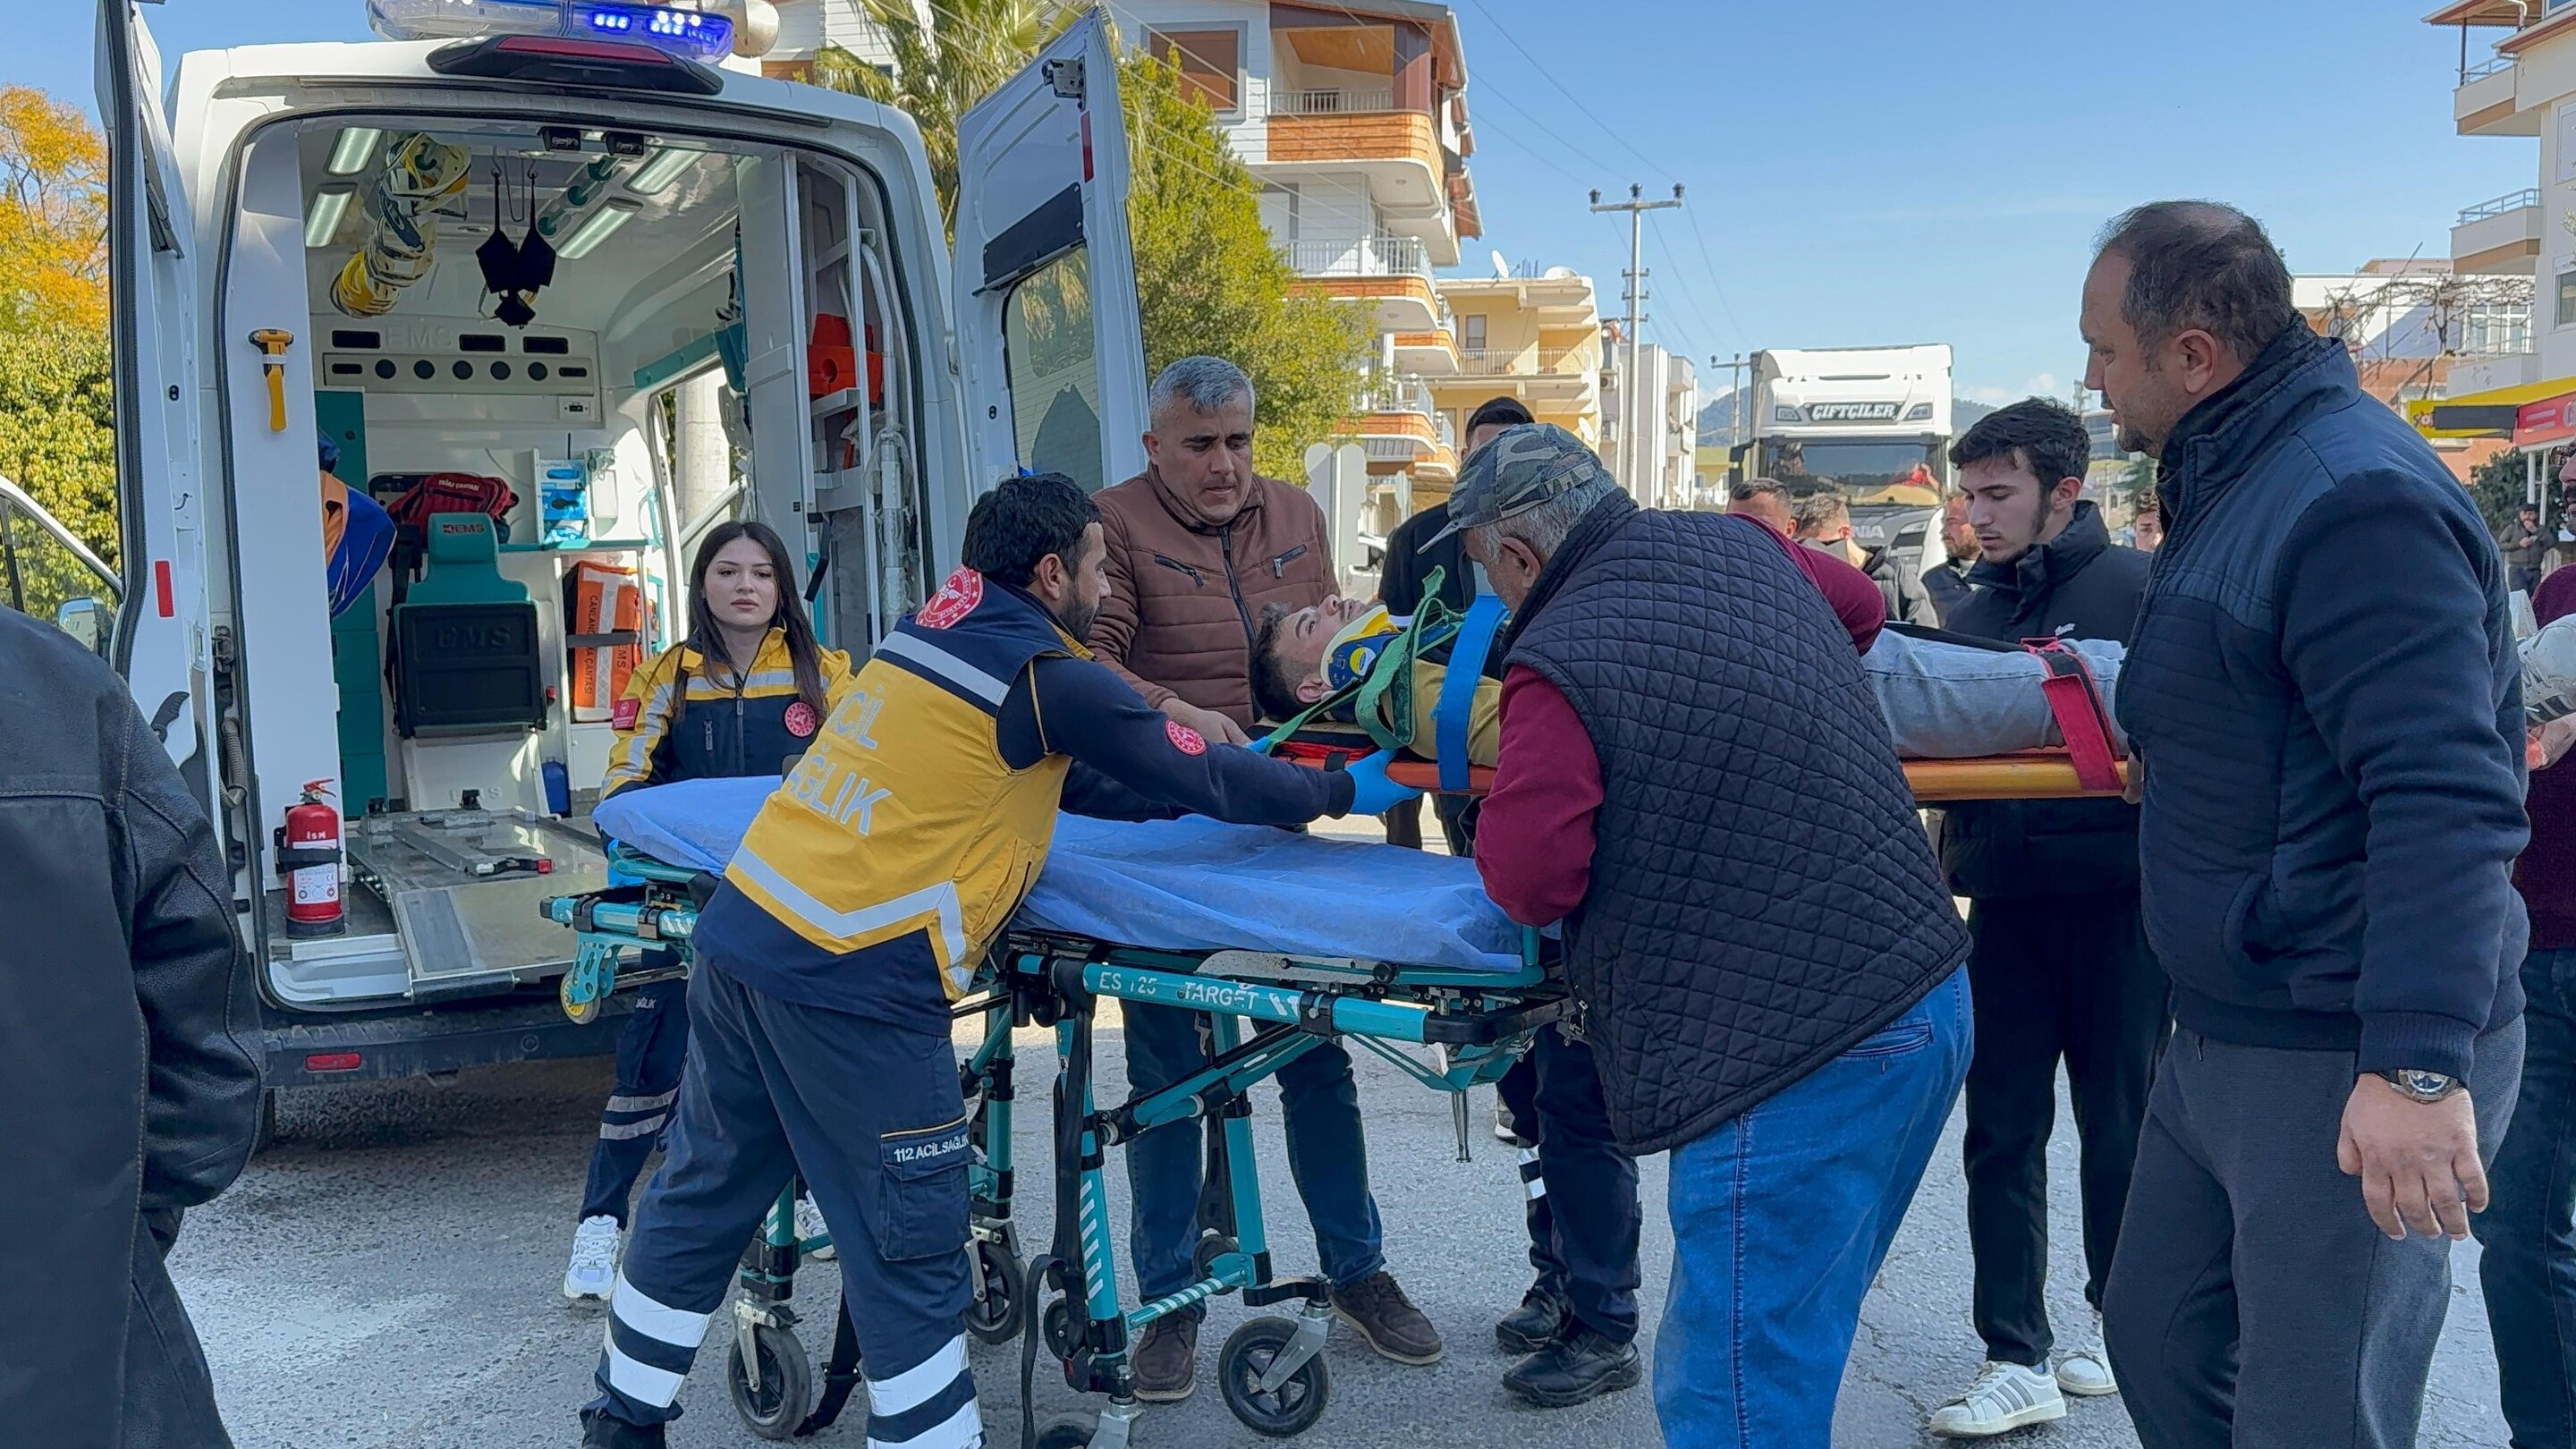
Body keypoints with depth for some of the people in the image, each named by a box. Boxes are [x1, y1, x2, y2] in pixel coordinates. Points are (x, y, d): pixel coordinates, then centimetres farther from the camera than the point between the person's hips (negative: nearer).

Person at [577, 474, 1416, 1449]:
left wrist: (1223, 786, 27)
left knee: (702, 1194, 21)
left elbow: (1064, 777, 25)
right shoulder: (1047, 673, -7)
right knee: (909, 1254, 3)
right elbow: (1197, 774, 0)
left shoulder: (939, 626, 16)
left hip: (740, 933, 9)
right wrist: (1340, 792, 16)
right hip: (851, 979, -9)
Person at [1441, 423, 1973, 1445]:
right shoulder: (1740, 545, 10)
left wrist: (1506, 811, 6)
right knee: (1793, 1337, 23)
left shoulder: (1557, 662, -15)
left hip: (1801, 1066, -9)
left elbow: (1529, 884, -16)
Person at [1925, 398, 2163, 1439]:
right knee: (2002, 1135, 4)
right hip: (2006, 902, 5)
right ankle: (2016, 1362, 12)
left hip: (2115, 896, -4)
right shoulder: (1974, 607, 10)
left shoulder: (2137, 589, -6)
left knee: (2118, 1127, 11)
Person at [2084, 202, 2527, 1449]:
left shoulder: (2354, 500, -21)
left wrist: (2420, 1067, -32)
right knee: (2159, 1335, 20)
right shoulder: (2238, 477, 12)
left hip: (2347, 1063, -10)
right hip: (2226, 1039, 10)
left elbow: (2446, 797, -28)